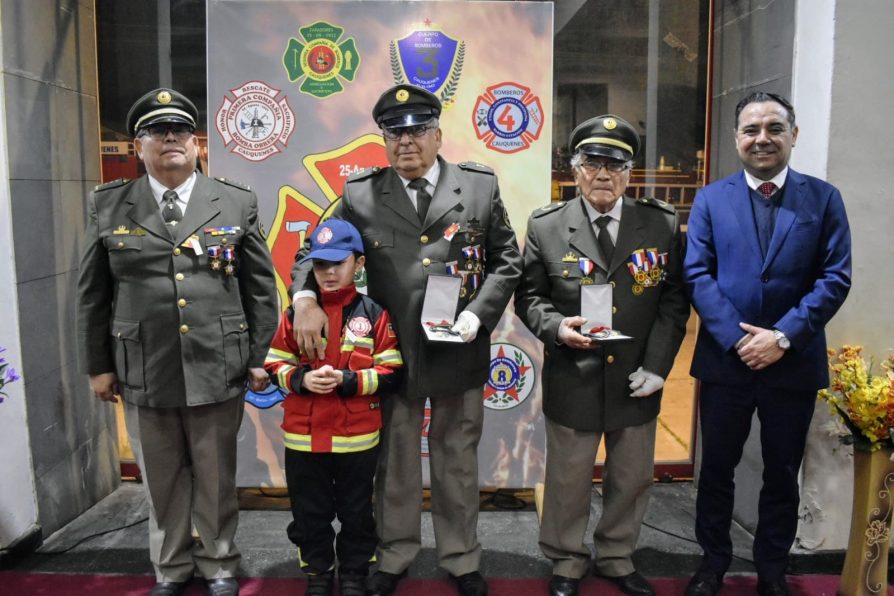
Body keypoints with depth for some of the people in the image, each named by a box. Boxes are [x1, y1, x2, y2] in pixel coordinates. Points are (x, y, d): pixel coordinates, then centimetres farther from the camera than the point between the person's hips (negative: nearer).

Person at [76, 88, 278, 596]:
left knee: (216, 477, 11)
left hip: (218, 369, -1)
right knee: (163, 480, 14)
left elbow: (261, 287, 4)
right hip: (143, 373, 1)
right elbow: (93, 293, 8)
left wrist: (260, 357, 1)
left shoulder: (238, 203, 3)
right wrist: (99, 364, 7)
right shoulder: (108, 206, 5)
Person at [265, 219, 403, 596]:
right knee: (309, 512, 15)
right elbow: (275, 364, 4)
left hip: (357, 437, -1)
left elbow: (390, 373, -6)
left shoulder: (374, 315, -5)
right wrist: (300, 379, -16)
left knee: (356, 512, 14)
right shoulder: (295, 313, -1)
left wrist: (348, 380, -20)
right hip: (303, 436, 2)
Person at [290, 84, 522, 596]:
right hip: (390, 354, 0)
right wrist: (306, 298, -17)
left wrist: (478, 314, -10)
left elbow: (507, 261, 4)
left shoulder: (481, 186, 2)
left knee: (458, 462, 15)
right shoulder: (360, 194, 1)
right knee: (394, 462, 15)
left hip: (460, 353, 0)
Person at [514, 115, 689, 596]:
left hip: (636, 379, 2)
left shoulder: (662, 224, 0)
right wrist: (556, 326, -18)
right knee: (568, 479, 12)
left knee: (632, 478, 17)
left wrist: (657, 364, -7)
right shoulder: (545, 226, -3)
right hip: (572, 380, -2)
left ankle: (616, 557, 39)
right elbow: (529, 296, 2)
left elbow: (674, 300, 2)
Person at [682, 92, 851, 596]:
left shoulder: (824, 199, 2)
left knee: (782, 473, 13)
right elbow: (697, 275, -4)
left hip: (794, 362, 0)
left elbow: (835, 279, -5)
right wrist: (736, 337, -15)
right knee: (717, 468, 12)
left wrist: (783, 336, -16)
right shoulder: (711, 199, 3)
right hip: (724, 359, 0)